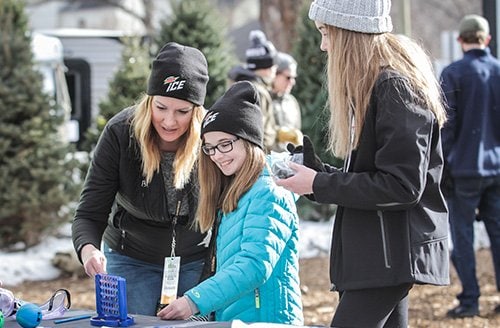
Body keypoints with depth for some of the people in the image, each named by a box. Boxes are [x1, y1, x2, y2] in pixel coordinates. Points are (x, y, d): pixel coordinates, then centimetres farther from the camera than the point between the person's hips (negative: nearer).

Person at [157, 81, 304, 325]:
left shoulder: (268, 194, -9)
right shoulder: (229, 197, 18)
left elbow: (255, 265, -20)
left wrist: (196, 301, -25)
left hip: (263, 319, -7)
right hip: (229, 319, 7)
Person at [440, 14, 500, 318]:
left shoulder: (454, 74, -8)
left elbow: (446, 125, -9)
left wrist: (441, 167, -2)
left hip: (465, 167, -4)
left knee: (463, 236, 3)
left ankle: (470, 300, 2)